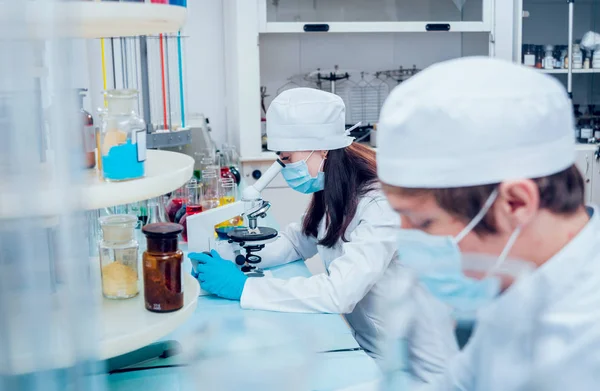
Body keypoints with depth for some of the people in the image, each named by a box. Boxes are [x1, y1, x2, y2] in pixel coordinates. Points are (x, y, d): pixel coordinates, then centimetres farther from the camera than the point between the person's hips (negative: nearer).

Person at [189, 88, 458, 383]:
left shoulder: (381, 206, -26)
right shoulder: (331, 196, -1)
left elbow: (338, 294, -32)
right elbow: (299, 240, 12)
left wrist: (242, 286, -28)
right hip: (367, 350, 7)